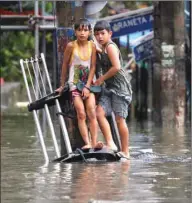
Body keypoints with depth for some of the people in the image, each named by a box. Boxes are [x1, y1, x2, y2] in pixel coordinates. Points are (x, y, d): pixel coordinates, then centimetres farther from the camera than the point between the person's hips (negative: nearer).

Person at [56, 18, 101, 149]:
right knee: (81, 114, -11)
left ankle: (94, 142, -16)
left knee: (92, 113, -12)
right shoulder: (71, 46, -7)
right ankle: (87, 143, -16)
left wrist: (88, 86, -11)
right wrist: (62, 85, 8)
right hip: (75, 83, -1)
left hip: (89, 82, 1)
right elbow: (65, 65, 3)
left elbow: (93, 66, -3)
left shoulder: (92, 46, -3)